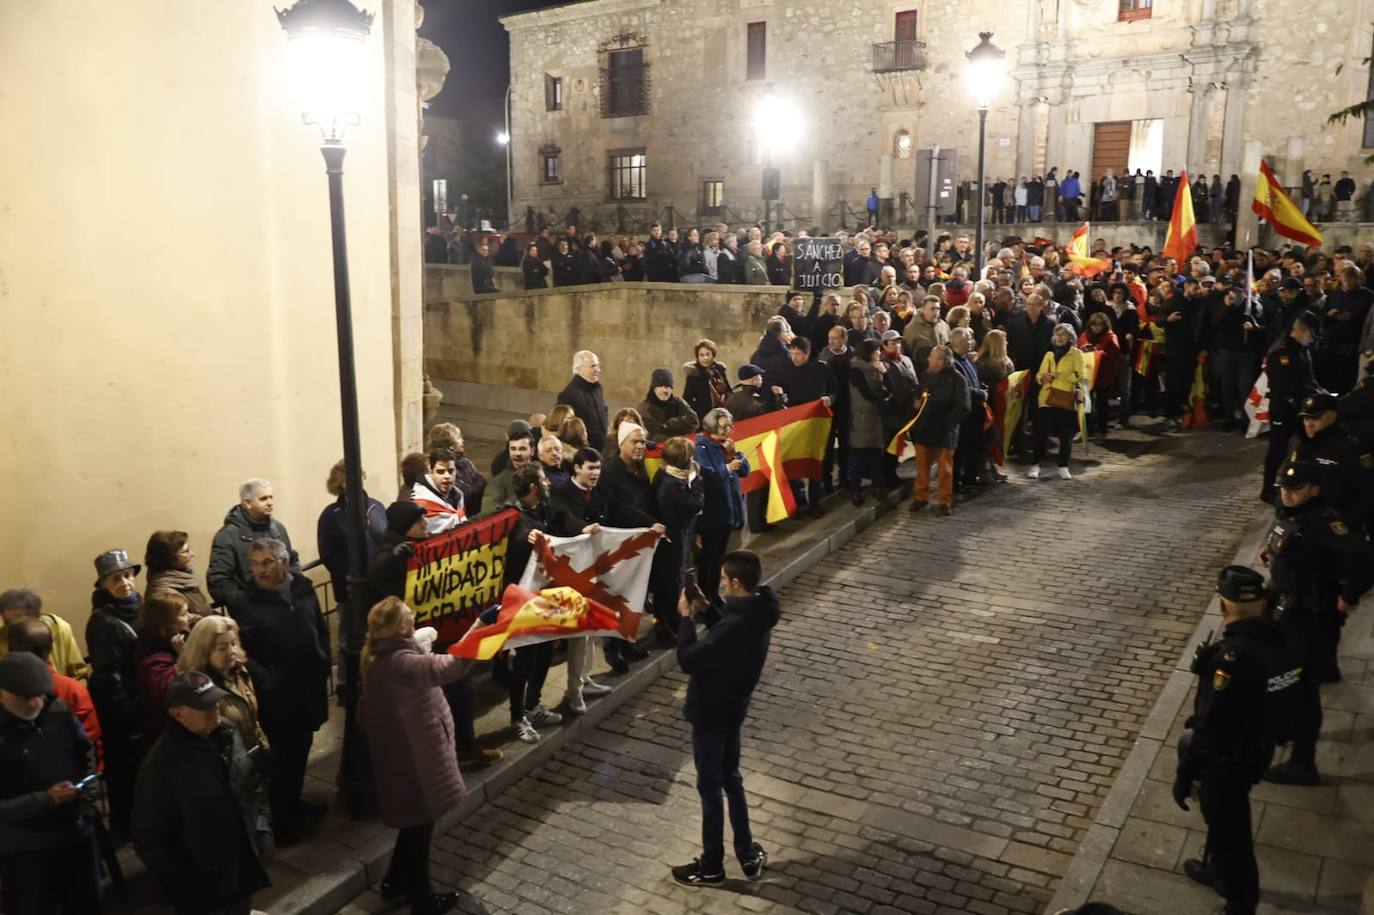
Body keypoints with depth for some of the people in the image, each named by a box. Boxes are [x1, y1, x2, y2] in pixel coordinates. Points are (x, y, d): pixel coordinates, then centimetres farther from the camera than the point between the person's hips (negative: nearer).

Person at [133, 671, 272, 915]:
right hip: (202, 883, -5)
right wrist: (185, 885, -15)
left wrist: (262, 829, 3)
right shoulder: (162, 764, -24)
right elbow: (150, 840, -17)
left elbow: (253, 783, 11)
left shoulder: (227, 733, -5)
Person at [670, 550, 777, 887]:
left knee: (710, 787, 8)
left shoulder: (735, 627, -34)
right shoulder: (757, 613, -4)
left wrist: (686, 616, -18)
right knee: (730, 779, 23)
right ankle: (748, 855, 35)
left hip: (711, 713, -9)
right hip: (732, 708, 9)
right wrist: (707, 610, 6)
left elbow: (688, 660, -25)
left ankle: (711, 866, 24)